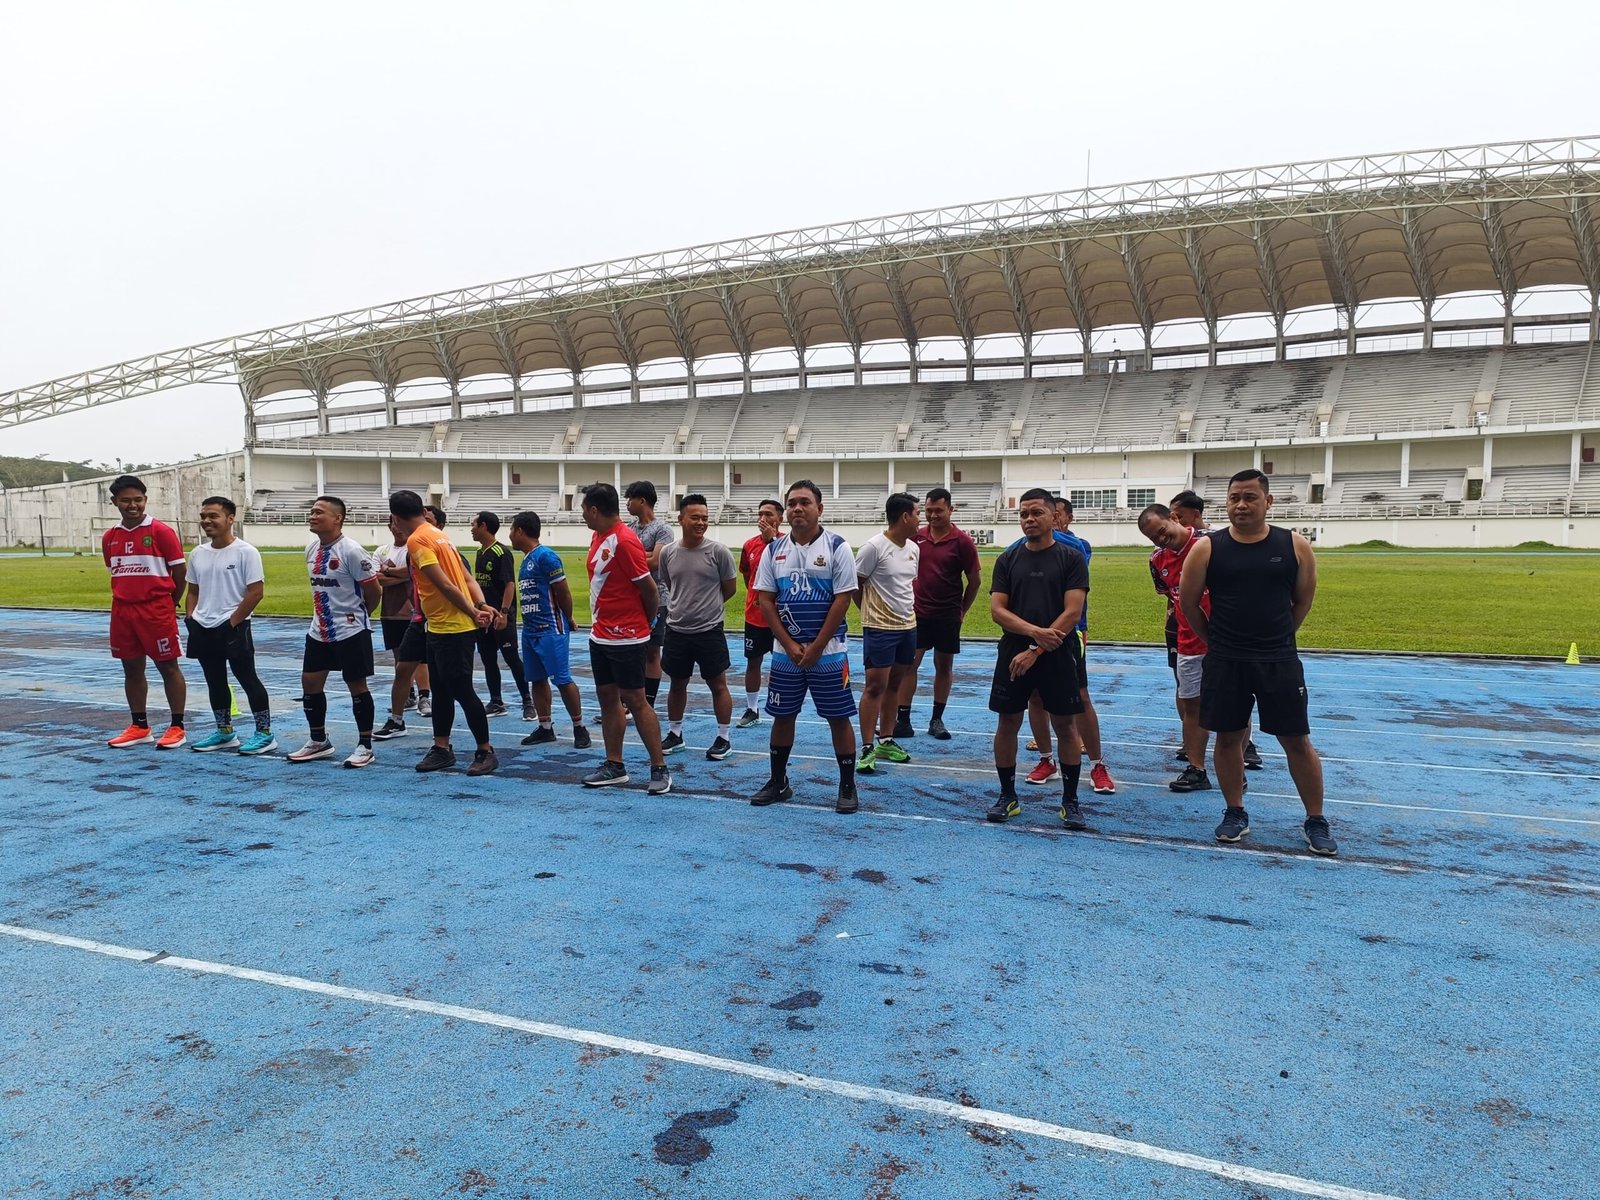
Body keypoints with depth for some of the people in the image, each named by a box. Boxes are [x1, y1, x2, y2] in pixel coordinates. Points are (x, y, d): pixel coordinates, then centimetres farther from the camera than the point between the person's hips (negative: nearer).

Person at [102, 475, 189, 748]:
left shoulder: (161, 531, -8)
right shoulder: (109, 538, 9)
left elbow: (180, 571, -4)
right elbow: (116, 574, 18)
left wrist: (168, 604, 4)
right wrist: (126, 600, 14)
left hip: (157, 611, -5)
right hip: (122, 611, 6)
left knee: (168, 667, 1)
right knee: (131, 669, 11)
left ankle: (177, 727, 7)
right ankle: (139, 726, 22)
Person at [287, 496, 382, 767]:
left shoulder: (351, 550, -18)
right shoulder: (311, 549, 6)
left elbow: (374, 591, -13)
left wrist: (356, 615, 2)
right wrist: (325, 615, 17)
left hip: (350, 632, -8)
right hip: (318, 631, 8)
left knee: (357, 686, 1)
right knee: (309, 684, 10)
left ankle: (365, 746, 12)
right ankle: (319, 741, 26)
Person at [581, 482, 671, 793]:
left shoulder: (624, 540, -18)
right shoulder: (599, 538, 9)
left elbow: (650, 590, -15)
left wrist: (641, 623, 0)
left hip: (626, 639, -9)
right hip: (600, 636, 9)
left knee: (635, 700, -3)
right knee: (607, 697, 12)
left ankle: (660, 768, 6)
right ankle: (614, 766, 21)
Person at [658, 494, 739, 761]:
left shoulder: (719, 552, -10)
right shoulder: (667, 552, 0)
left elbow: (730, 588, -1)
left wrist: (707, 607, 7)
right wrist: (684, 607, 10)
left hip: (710, 631, -3)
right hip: (676, 631, 3)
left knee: (718, 685, 6)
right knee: (677, 684, 16)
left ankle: (723, 738, 18)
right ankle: (675, 733, 32)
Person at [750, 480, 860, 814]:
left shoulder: (837, 546, -6)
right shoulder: (774, 549, 4)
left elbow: (843, 599, -9)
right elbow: (764, 599, 3)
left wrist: (816, 647, -11)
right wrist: (790, 645, -6)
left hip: (827, 652, -3)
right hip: (785, 652, 4)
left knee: (839, 718, 2)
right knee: (782, 716, 11)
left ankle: (848, 786, 15)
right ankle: (778, 782, 25)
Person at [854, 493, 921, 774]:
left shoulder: (914, 548, 9)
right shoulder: (873, 547, -15)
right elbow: (855, 585, -8)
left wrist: (907, 610, 12)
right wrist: (872, 611, 1)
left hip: (908, 626, 8)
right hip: (880, 628, -7)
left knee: (894, 685, 13)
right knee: (875, 687, -5)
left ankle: (886, 741, 24)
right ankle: (867, 749, 1)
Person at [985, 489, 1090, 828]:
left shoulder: (1071, 558, -2)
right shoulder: (1008, 559, 6)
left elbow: (1072, 612, -10)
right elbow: (997, 609, -1)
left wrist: (1036, 651, -15)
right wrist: (1035, 631, -17)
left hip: (1057, 654, -2)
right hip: (1013, 653, 3)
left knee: (1064, 726, 4)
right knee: (1007, 723, 6)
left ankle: (1070, 800, 17)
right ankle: (1007, 796, 21)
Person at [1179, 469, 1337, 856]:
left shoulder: (1295, 546, -3)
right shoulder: (1206, 549, -5)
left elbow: (1303, 602, 9)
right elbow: (1189, 602, 5)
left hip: (1280, 661, 0)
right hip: (1224, 662, 1)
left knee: (1297, 740, 5)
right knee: (1228, 737, 9)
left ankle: (1316, 821, 20)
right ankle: (1235, 813, 26)